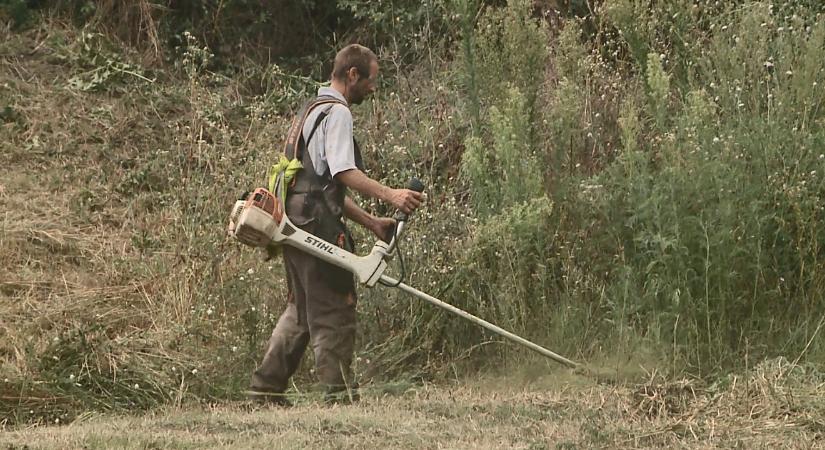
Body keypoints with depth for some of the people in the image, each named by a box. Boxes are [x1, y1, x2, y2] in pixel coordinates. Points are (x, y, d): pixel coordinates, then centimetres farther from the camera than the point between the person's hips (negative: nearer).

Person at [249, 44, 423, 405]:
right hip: (318, 224, -10)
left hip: (294, 220, 10)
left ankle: (266, 386, 17)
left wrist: (370, 223, 24)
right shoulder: (337, 112, -7)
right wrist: (389, 195, -28)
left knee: (301, 308, 16)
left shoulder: (312, 111, 26)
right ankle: (339, 391, -6)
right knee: (334, 307, -6)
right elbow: (343, 171, -21)